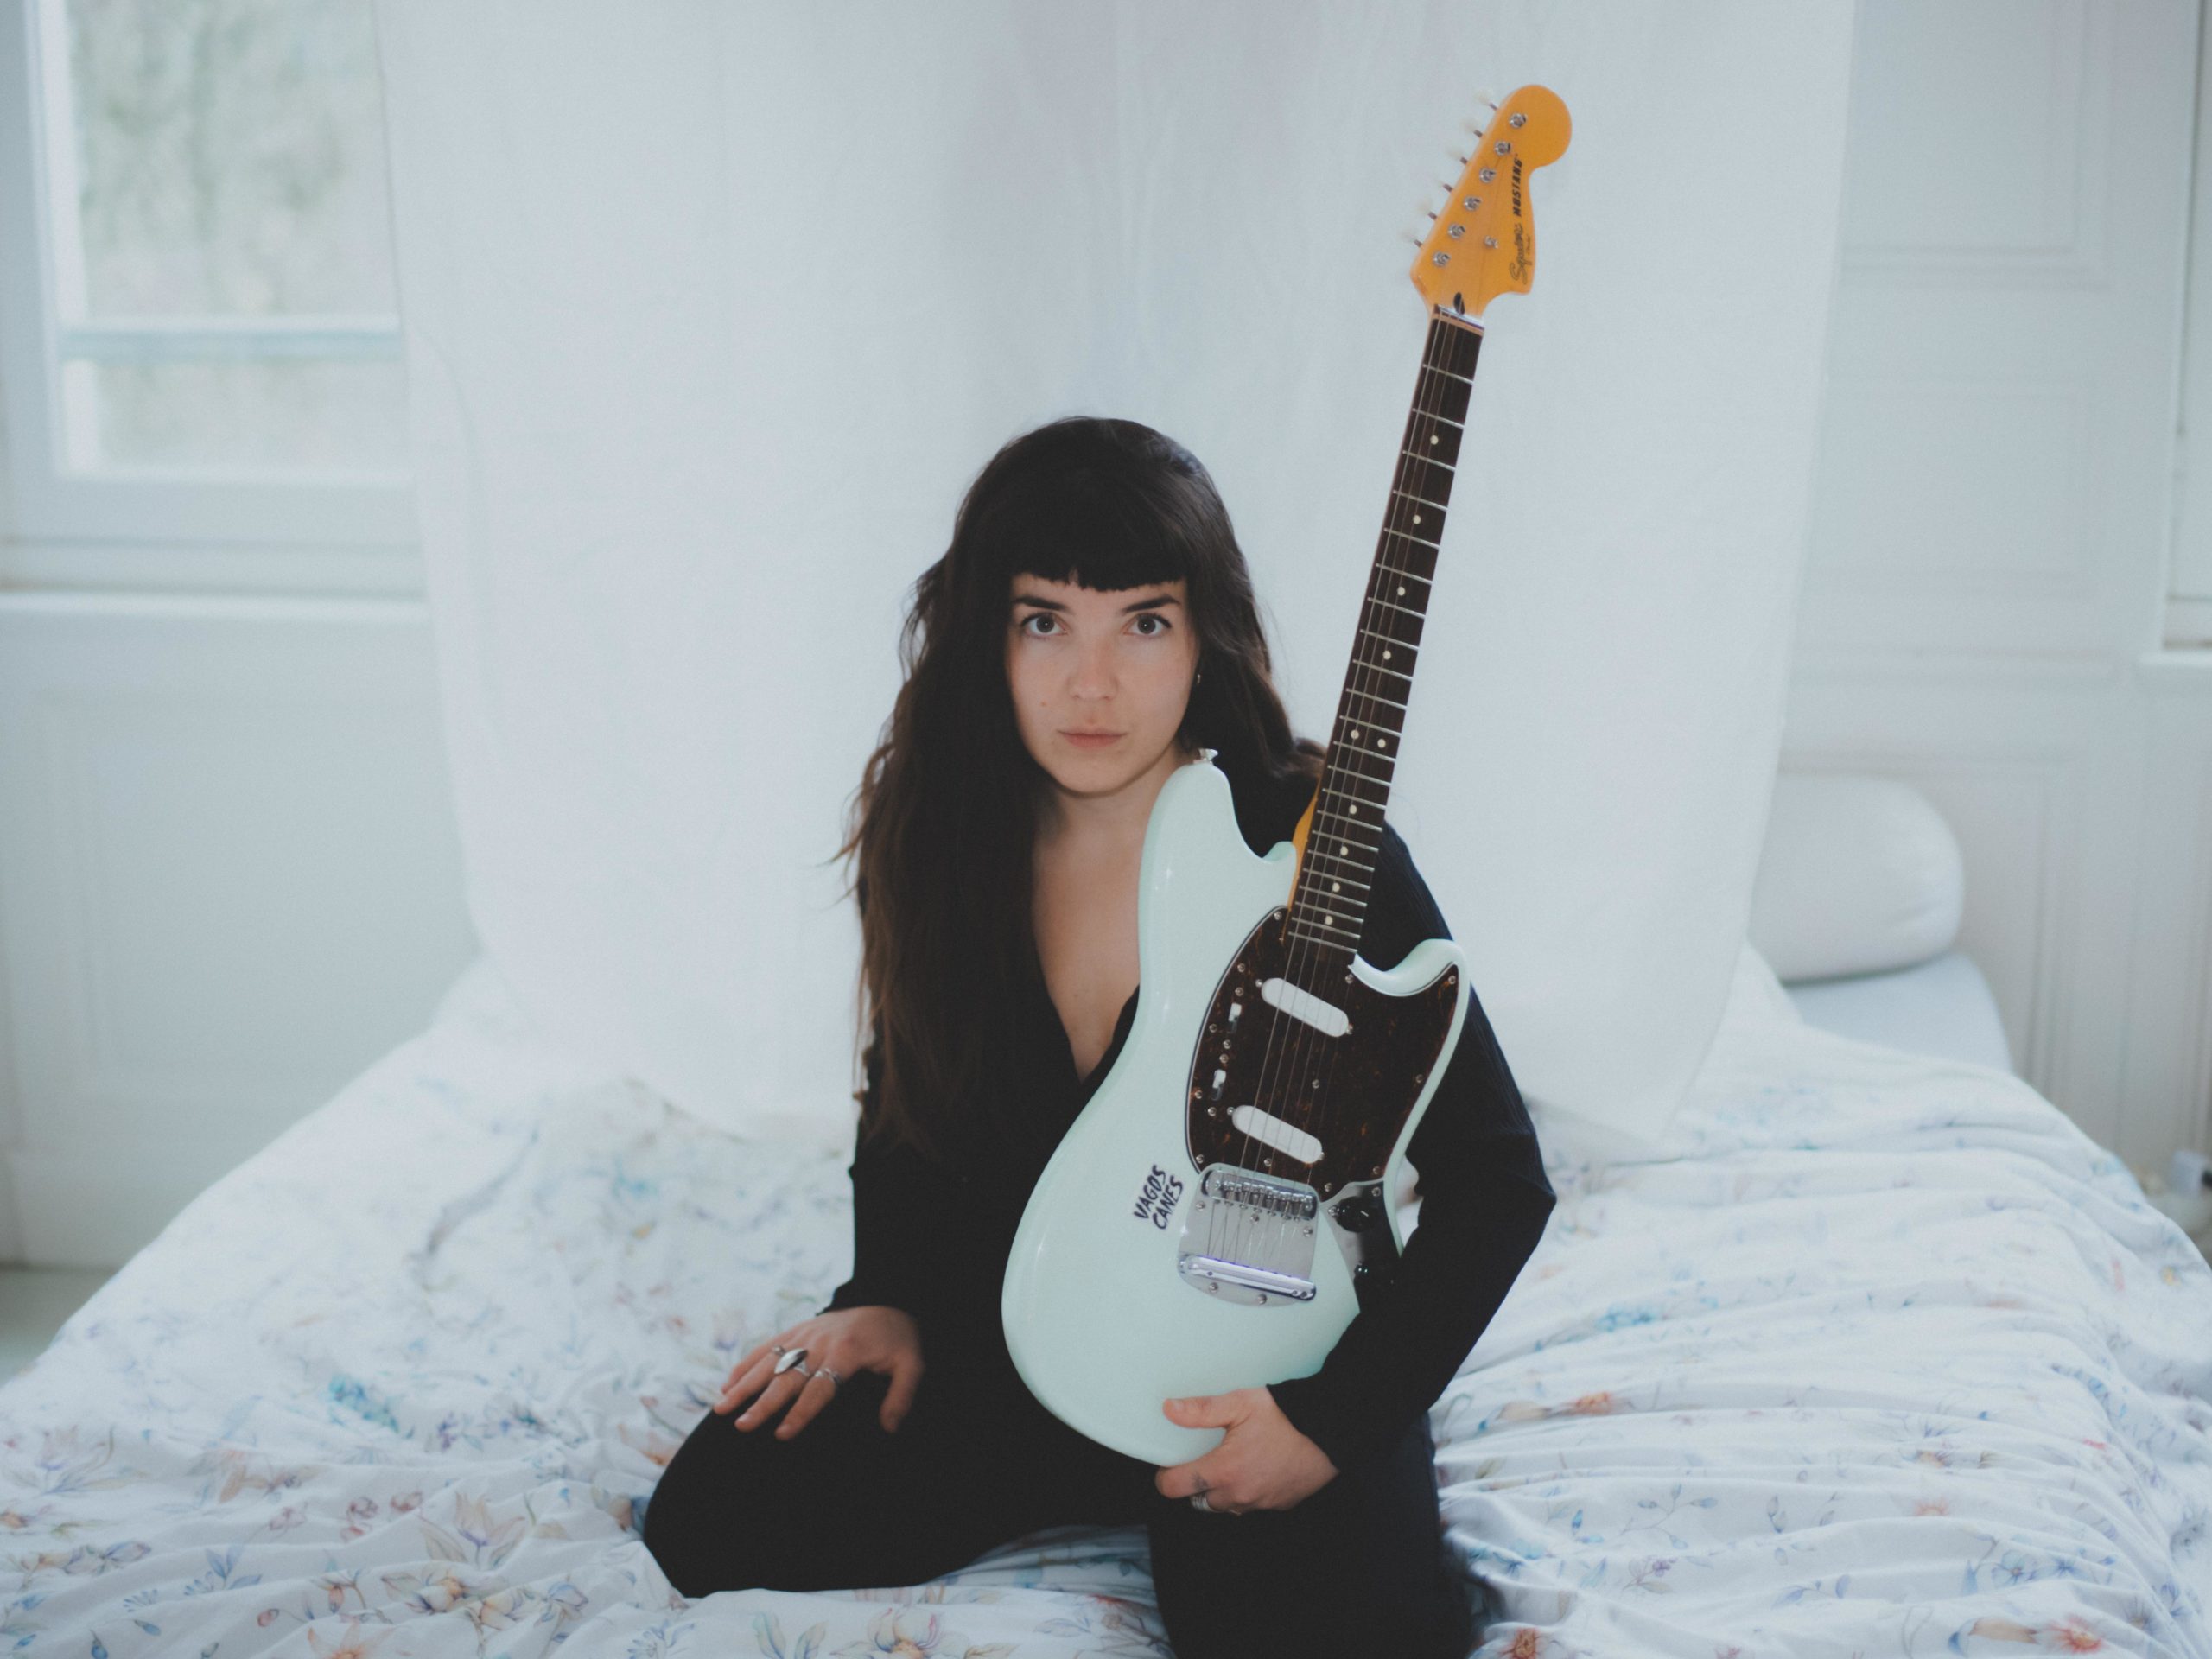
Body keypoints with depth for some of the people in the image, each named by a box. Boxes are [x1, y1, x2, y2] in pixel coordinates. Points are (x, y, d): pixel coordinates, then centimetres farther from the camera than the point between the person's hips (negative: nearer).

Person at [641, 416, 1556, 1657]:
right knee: (714, 1521, -14)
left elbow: (1498, 1178, -13)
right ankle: (1095, 1497, 6)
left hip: (1264, 1359, -3)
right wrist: (889, 1299, -2)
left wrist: (1331, 1418, -19)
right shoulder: (937, 837, -5)